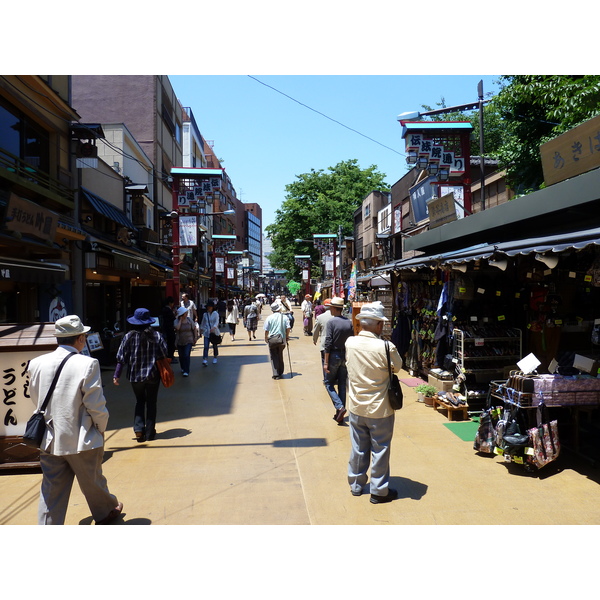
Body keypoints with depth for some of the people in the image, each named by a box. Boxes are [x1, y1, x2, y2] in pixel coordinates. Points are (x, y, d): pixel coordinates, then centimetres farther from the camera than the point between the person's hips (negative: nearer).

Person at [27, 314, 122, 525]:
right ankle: (107, 512, 42)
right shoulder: (87, 364, -20)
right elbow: (96, 406, -17)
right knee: (93, 483, 19)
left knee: (51, 491, 14)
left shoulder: (37, 363, -4)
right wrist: (101, 428, 2)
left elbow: (35, 398, 10)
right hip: (82, 440, -3)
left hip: (49, 441, 4)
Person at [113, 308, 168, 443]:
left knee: (139, 401, 18)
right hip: (153, 375, 0)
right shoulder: (156, 335, -7)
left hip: (135, 376, 0)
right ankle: (149, 432, 16)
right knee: (151, 403, 13)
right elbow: (164, 355, -4)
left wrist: (116, 375, -2)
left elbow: (121, 358, -8)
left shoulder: (129, 336, -8)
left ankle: (138, 428, 4)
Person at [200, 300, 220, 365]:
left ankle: (215, 358, 31)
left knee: (215, 346, 11)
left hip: (214, 332, -1)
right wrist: (201, 329, 28)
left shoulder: (215, 314, -4)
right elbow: (203, 323, 20)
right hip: (206, 332, 2)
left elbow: (216, 322, -16)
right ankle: (205, 360, -17)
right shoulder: (205, 314, 6)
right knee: (206, 346, -11)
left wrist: (213, 327, -33)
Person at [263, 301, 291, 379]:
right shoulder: (284, 317, -2)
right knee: (280, 356, 17)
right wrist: (287, 336, 11)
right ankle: (280, 372, 24)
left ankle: (276, 374, -2)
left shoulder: (269, 318, -5)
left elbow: (266, 330, -4)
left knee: (273, 357, 5)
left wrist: (266, 338, 11)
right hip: (282, 340, 2)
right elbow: (288, 328, -4)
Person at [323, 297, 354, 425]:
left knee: (329, 383, 9)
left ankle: (339, 407, -9)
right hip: (345, 357, 5)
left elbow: (328, 343, -15)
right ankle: (340, 415, 17)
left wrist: (326, 362, -12)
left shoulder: (331, 322, -13)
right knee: (342, 384, 11)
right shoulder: (349, 322, 2)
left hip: (334, 356, -5)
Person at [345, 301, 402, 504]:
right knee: (380, 450, 12)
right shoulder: (386, 348, -22)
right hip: (379, 409, -4)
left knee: (358, 448, 19)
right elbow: (397, 367, -5)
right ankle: (379, 491, 24)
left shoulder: (349, 343, -9)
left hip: (356, 407, 5)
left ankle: (356, 484, 35)